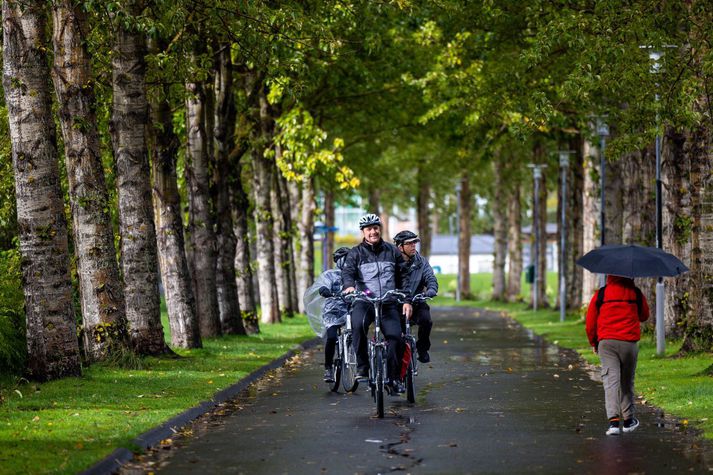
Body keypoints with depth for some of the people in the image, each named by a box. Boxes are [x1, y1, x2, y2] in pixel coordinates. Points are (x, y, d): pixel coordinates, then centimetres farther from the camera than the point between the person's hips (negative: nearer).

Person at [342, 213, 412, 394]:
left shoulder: (392, 251, 13)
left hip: (389, 304, 2)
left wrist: (407, 300, 5)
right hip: (364, 302, -2)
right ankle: (362, 368, -23)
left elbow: (403, 277, 15)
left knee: (396, 337, -18)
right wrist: (349, 285, -31)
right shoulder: (356, 253, 7)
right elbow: (347, 271, -9)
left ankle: (393, 377, -1)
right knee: (358, 324, -35)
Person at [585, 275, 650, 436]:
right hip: (629, 342, 1)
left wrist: (593, 343, 21)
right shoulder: (636, 293, 3)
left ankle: (614, 420, -21)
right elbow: (644, 316, 19)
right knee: (627, 381, 15)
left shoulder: (601, 294, 2)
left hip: (606, 342, -1)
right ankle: (628, 419, 24)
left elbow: (590, 321, 7)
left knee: (610, 380, -5)